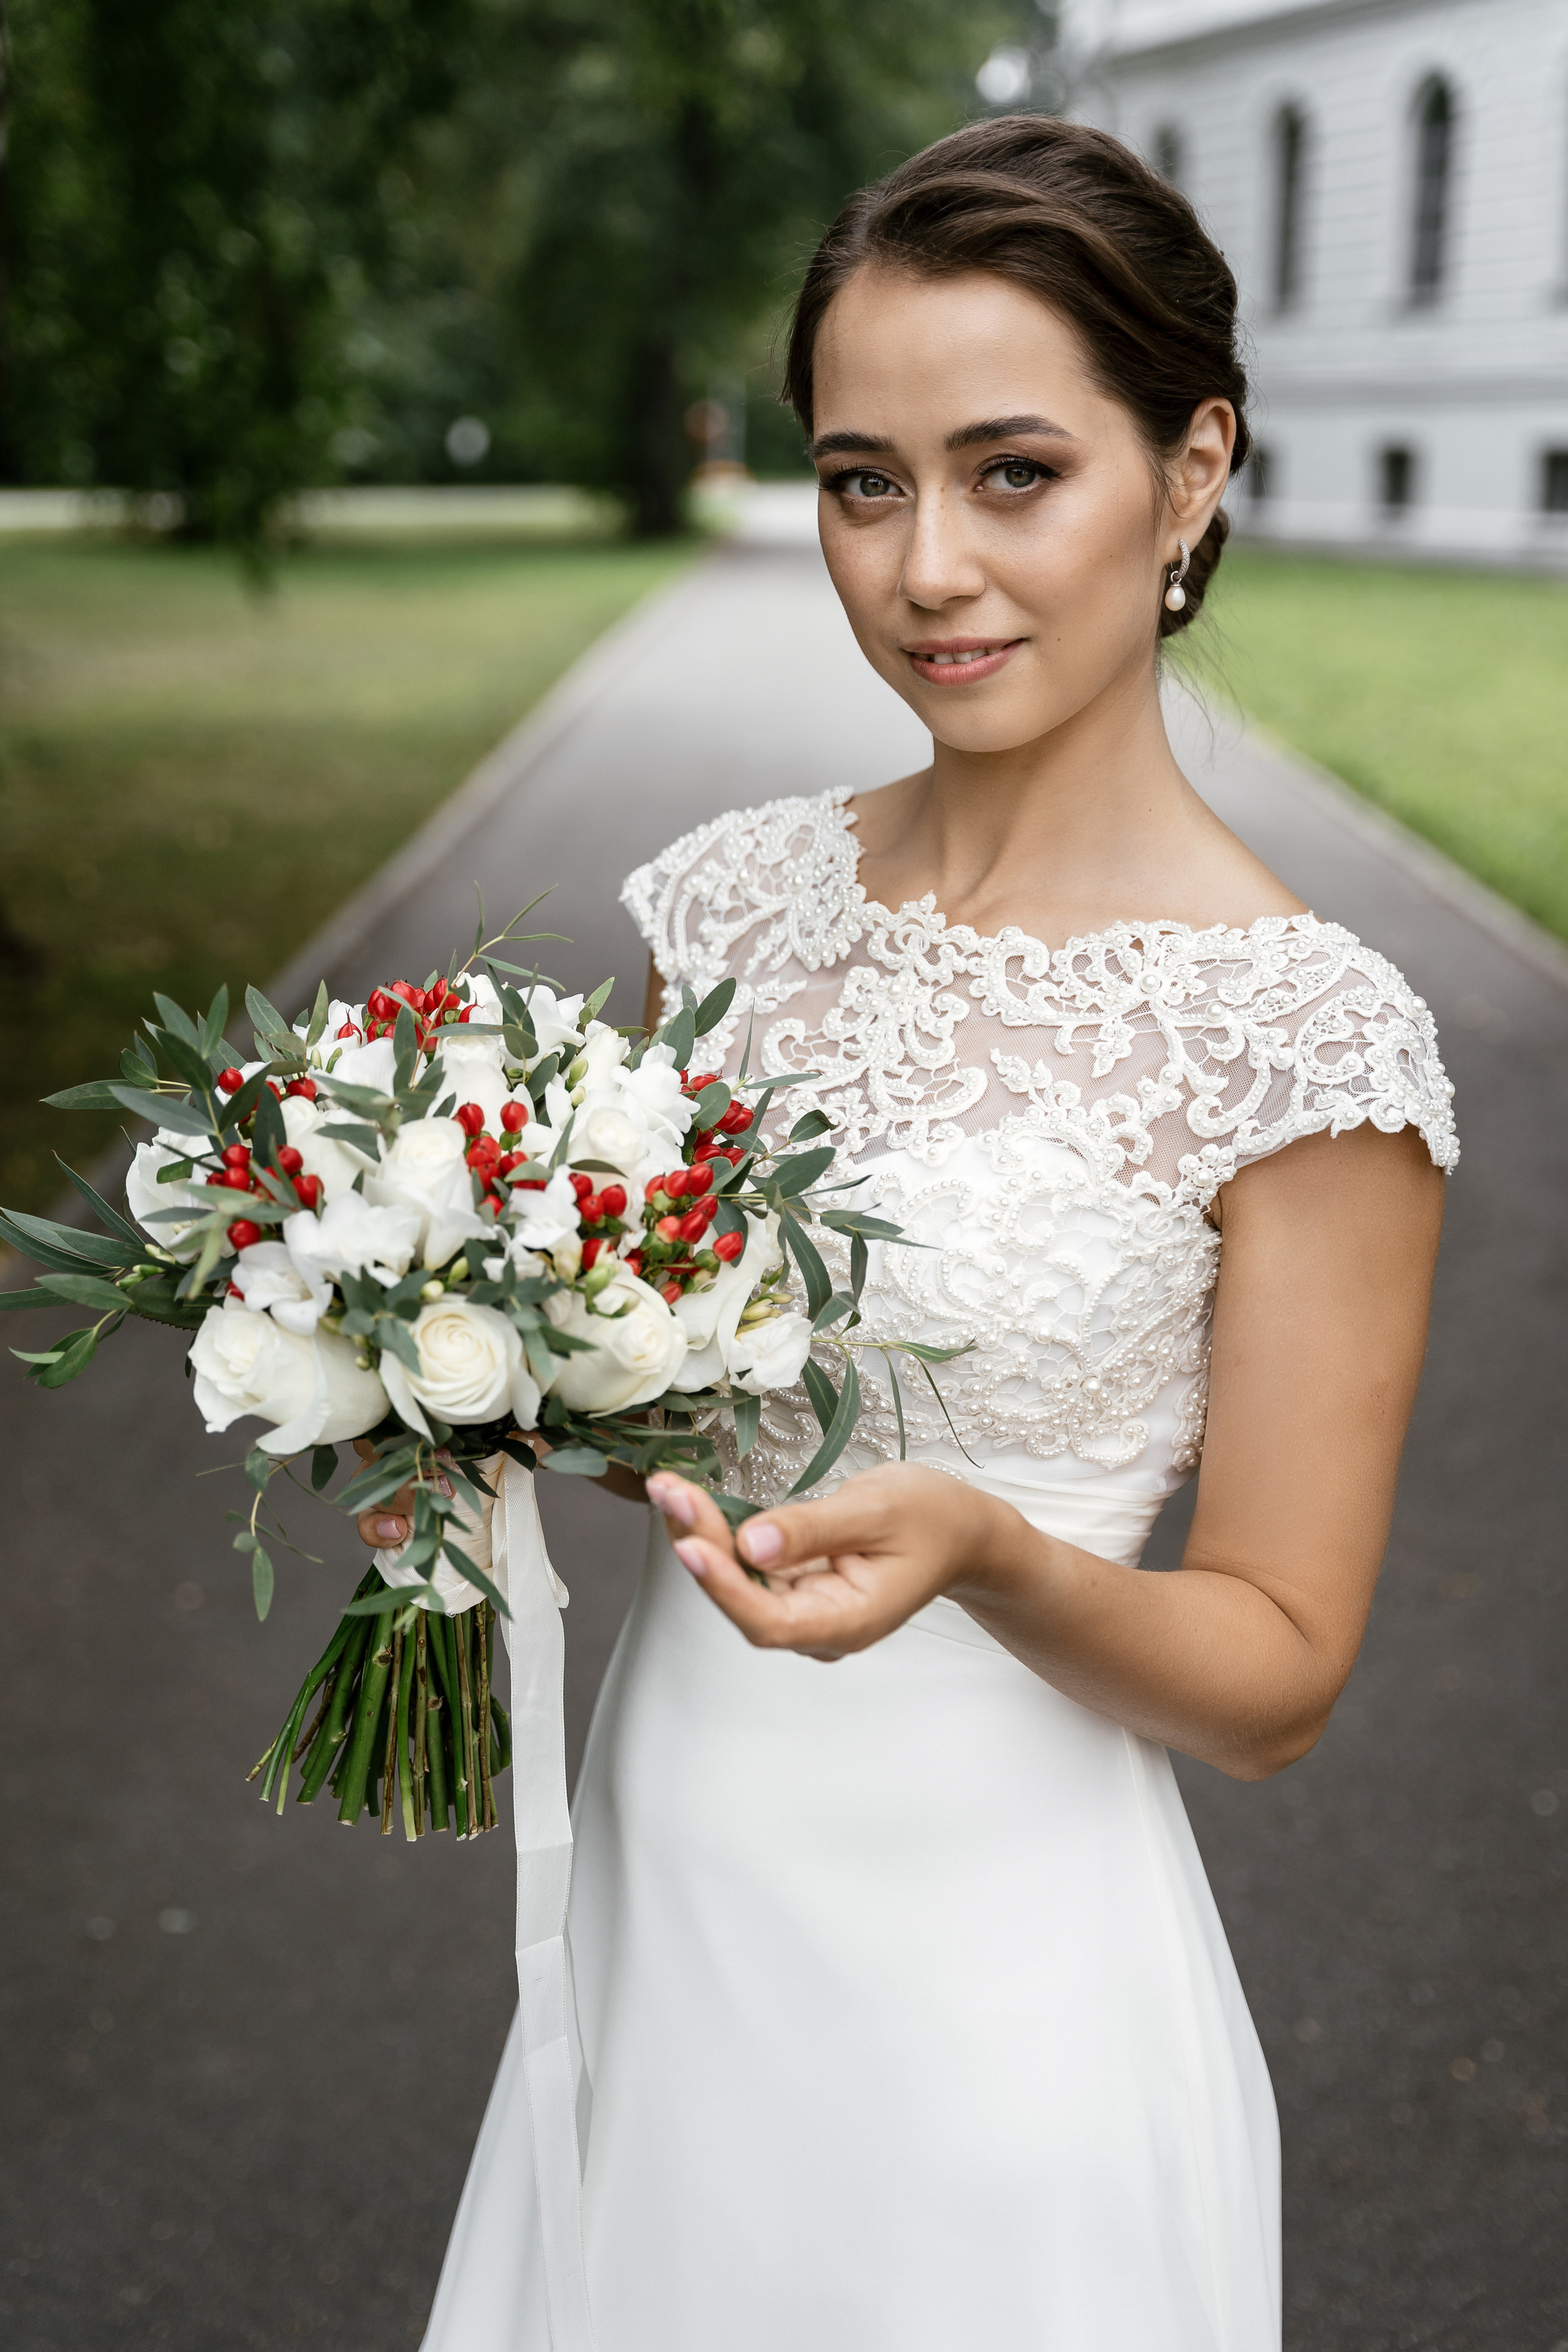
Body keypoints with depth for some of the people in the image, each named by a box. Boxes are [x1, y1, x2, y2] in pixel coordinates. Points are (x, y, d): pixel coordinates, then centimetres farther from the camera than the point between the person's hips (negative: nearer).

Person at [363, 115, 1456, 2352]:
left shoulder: (1303, 1035, -18)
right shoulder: (750, 894, -3)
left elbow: (1275, 1676, -12)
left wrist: (982, 1552, -30)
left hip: (987, 1975, -5)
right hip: (666, 1896, 5)